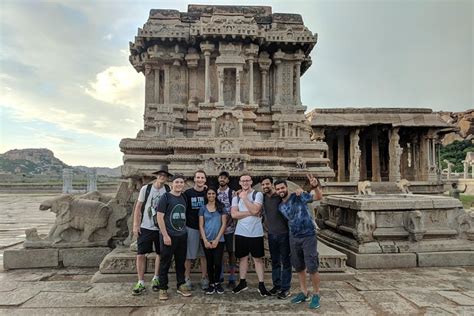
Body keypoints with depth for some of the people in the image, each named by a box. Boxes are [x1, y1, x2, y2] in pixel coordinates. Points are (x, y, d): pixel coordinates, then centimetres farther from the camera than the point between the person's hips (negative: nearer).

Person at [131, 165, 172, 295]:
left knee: (160, 254, 10)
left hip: (161, 228, 1)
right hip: (145, 228, -1)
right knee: (140, 255, 0)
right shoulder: (146, 188, -3)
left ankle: (156, 279, 29)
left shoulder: (168, 191, -2)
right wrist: (135, 225, -4)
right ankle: (141, 283, 14)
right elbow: (138, 207, 1)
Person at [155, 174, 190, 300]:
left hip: (182, 236, 5)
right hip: (168, 236, -5)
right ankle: (163, 288, 17)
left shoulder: (184, 198, 9)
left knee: (181, 262, 14)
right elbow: (159, 216, -12)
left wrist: (184, 230, 10)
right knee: (165, 263, 4)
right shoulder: (166, 197, -8)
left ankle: (181, 285, 27)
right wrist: (165, 235, -15)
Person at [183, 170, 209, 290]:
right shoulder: (187, 193, -3)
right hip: (191, 227, -2)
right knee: (188, 255, 5)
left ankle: (204, 278, 19)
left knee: (204, 254, 9)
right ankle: (187, 278, 18)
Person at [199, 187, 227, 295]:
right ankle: (211, 284, 22)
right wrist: (205, 240, -8)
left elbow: (223, 224, -1)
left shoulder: (221, 207, 3)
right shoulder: (203, 208, 5)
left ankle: (217, 283, 19)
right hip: (206, 240, 1)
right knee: (209, 263, 8)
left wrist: (217, 239, -8)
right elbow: (201, 225, 2)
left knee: (218, 263, -3)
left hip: (219, 240, -1)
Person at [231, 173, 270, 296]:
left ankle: (261, 285, 15)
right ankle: (242, 283, 27)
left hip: (255, 233, -3)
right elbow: (234, 214, -8)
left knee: (258, 258, 5)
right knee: (243, 257, 14)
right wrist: (251, 213, -14)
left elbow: (255, 210, -19)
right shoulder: (236, 197, 6)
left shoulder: (258, 194, -4)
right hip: (241, 232, 3)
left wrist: (244, 198, -13)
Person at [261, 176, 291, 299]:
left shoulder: (281, 197, -12)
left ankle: (285, 289, 13)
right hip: (271, 234, 5)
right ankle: (276, 285, 28)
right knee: (275, 261, 15)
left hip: (283, 234, -5)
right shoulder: (263, 197, 4)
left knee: (285, 261, 4)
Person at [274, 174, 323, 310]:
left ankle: (316, 295, 15)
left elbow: (319, 197, -23)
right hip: (293, 238, 6)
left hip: (308, 236, -6)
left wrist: (316, 186, -40)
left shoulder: (299, 196, -11)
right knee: (299, 267, 15)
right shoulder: (280, 207, 6)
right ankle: (304, 293, 30)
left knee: (312, 267, -3)